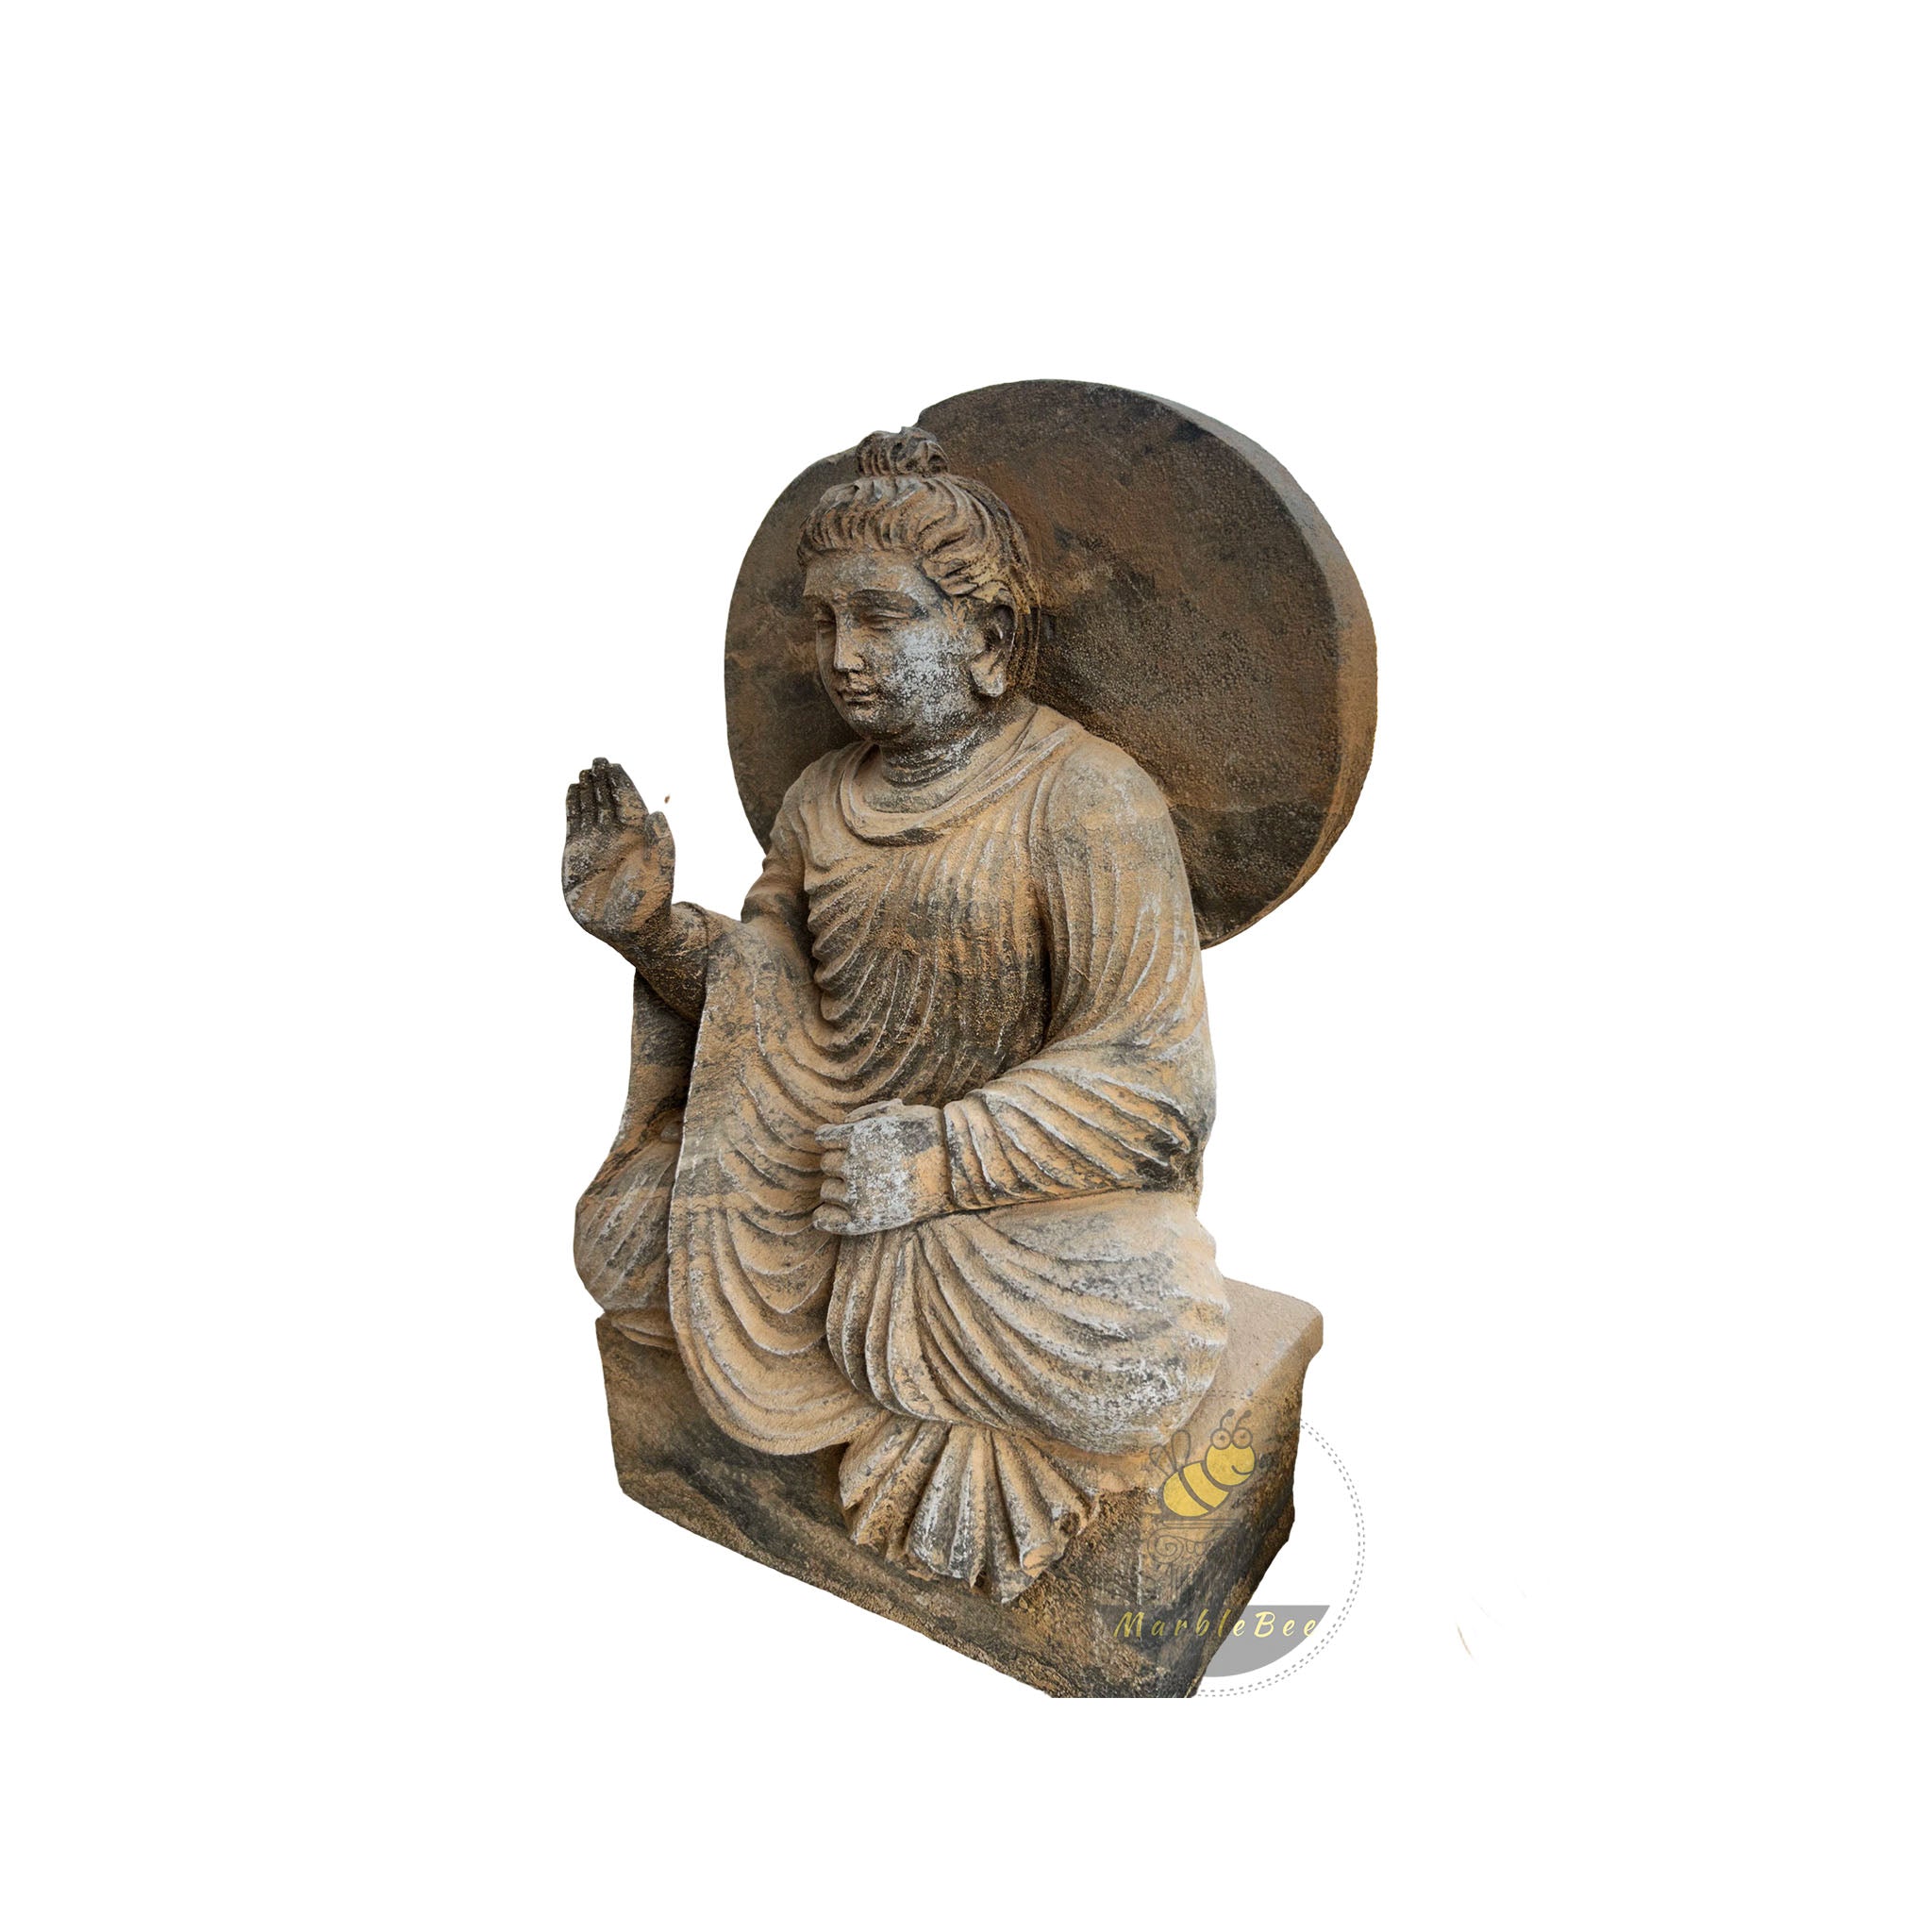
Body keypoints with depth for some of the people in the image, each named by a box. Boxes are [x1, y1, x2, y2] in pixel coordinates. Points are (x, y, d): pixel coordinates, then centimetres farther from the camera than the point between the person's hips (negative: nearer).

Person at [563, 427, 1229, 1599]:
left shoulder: (1088, 799, -16)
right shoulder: (823, 802, 4)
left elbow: (1154, 1083, -21)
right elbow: (761, 994, 11)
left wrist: (946, 1154, -31)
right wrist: (650, 924, -8)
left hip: (1030, 1185, -5)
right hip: (828, 1152, 6)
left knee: (1126, 1350, -33)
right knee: (622, 1238, -7)